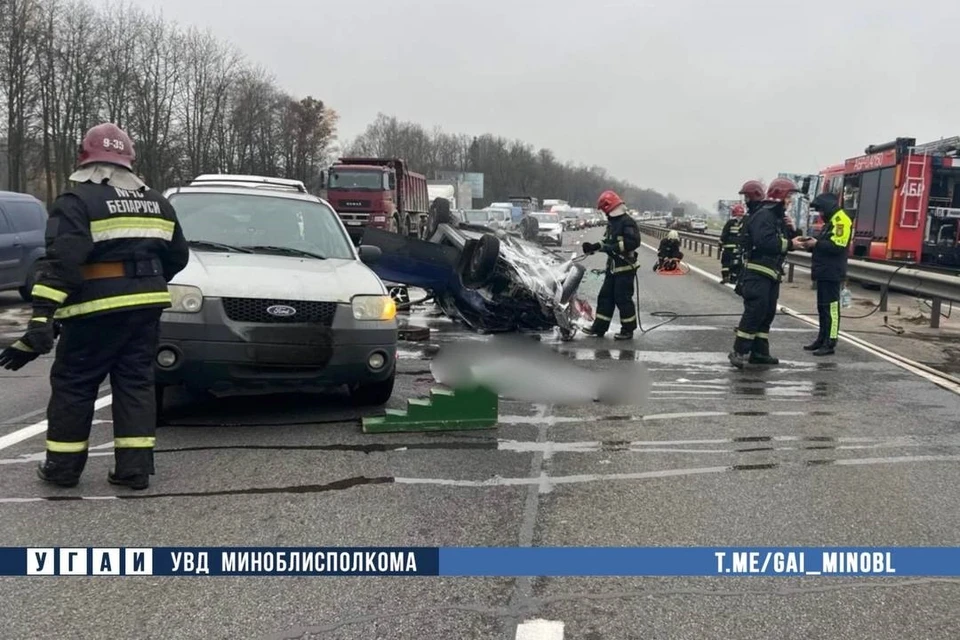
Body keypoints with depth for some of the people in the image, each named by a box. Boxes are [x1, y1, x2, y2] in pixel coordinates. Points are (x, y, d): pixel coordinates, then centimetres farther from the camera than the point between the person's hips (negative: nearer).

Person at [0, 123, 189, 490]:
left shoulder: (77, 201, -6)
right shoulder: (156, 202, 13)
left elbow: (62, 261, -18)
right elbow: (177, 256, 19)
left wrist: (42, 315, -22)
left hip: (98, 309, -5)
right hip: (146, 305, 6)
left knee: (72, 384, 8)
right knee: (135, 381, 10)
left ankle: (62, 466, 15)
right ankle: (135, 468, 7)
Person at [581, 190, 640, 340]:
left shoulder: (627, 222, -14)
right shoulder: (612, 223, 15)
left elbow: (634, 242, -24)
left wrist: (614, 247, -25)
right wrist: (594, 247, 11)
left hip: (625, 267, -9)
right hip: (612, 267, 9)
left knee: (623, 299, -4)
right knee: (605, 296, 11)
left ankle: (628, 330, 8)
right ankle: (599, 327, 18)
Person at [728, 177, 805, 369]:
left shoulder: (778, 217, 19)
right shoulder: (763, 215, -13)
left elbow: (778, 241, 20)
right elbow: (764, 242, -26)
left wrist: (791, 232, 2)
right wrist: (790, 244, -19)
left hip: (771, 274, 10)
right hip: (758, 272, -10)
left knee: (767, 313, 10)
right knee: (755, 311, -13)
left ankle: (759, 352, 15)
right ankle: (739, 351, -10)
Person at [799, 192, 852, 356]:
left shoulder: (841, 220, -12)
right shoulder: (830, 222, 20)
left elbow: (838, 245, -23)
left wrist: (817, 244, -17)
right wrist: (812, 243, 6)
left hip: (832, 274, -10)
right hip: (824, 272, 10)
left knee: (831, 308, -8)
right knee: (822, 307, 14)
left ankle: (830, 344, -7)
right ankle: (822, 339, 22)